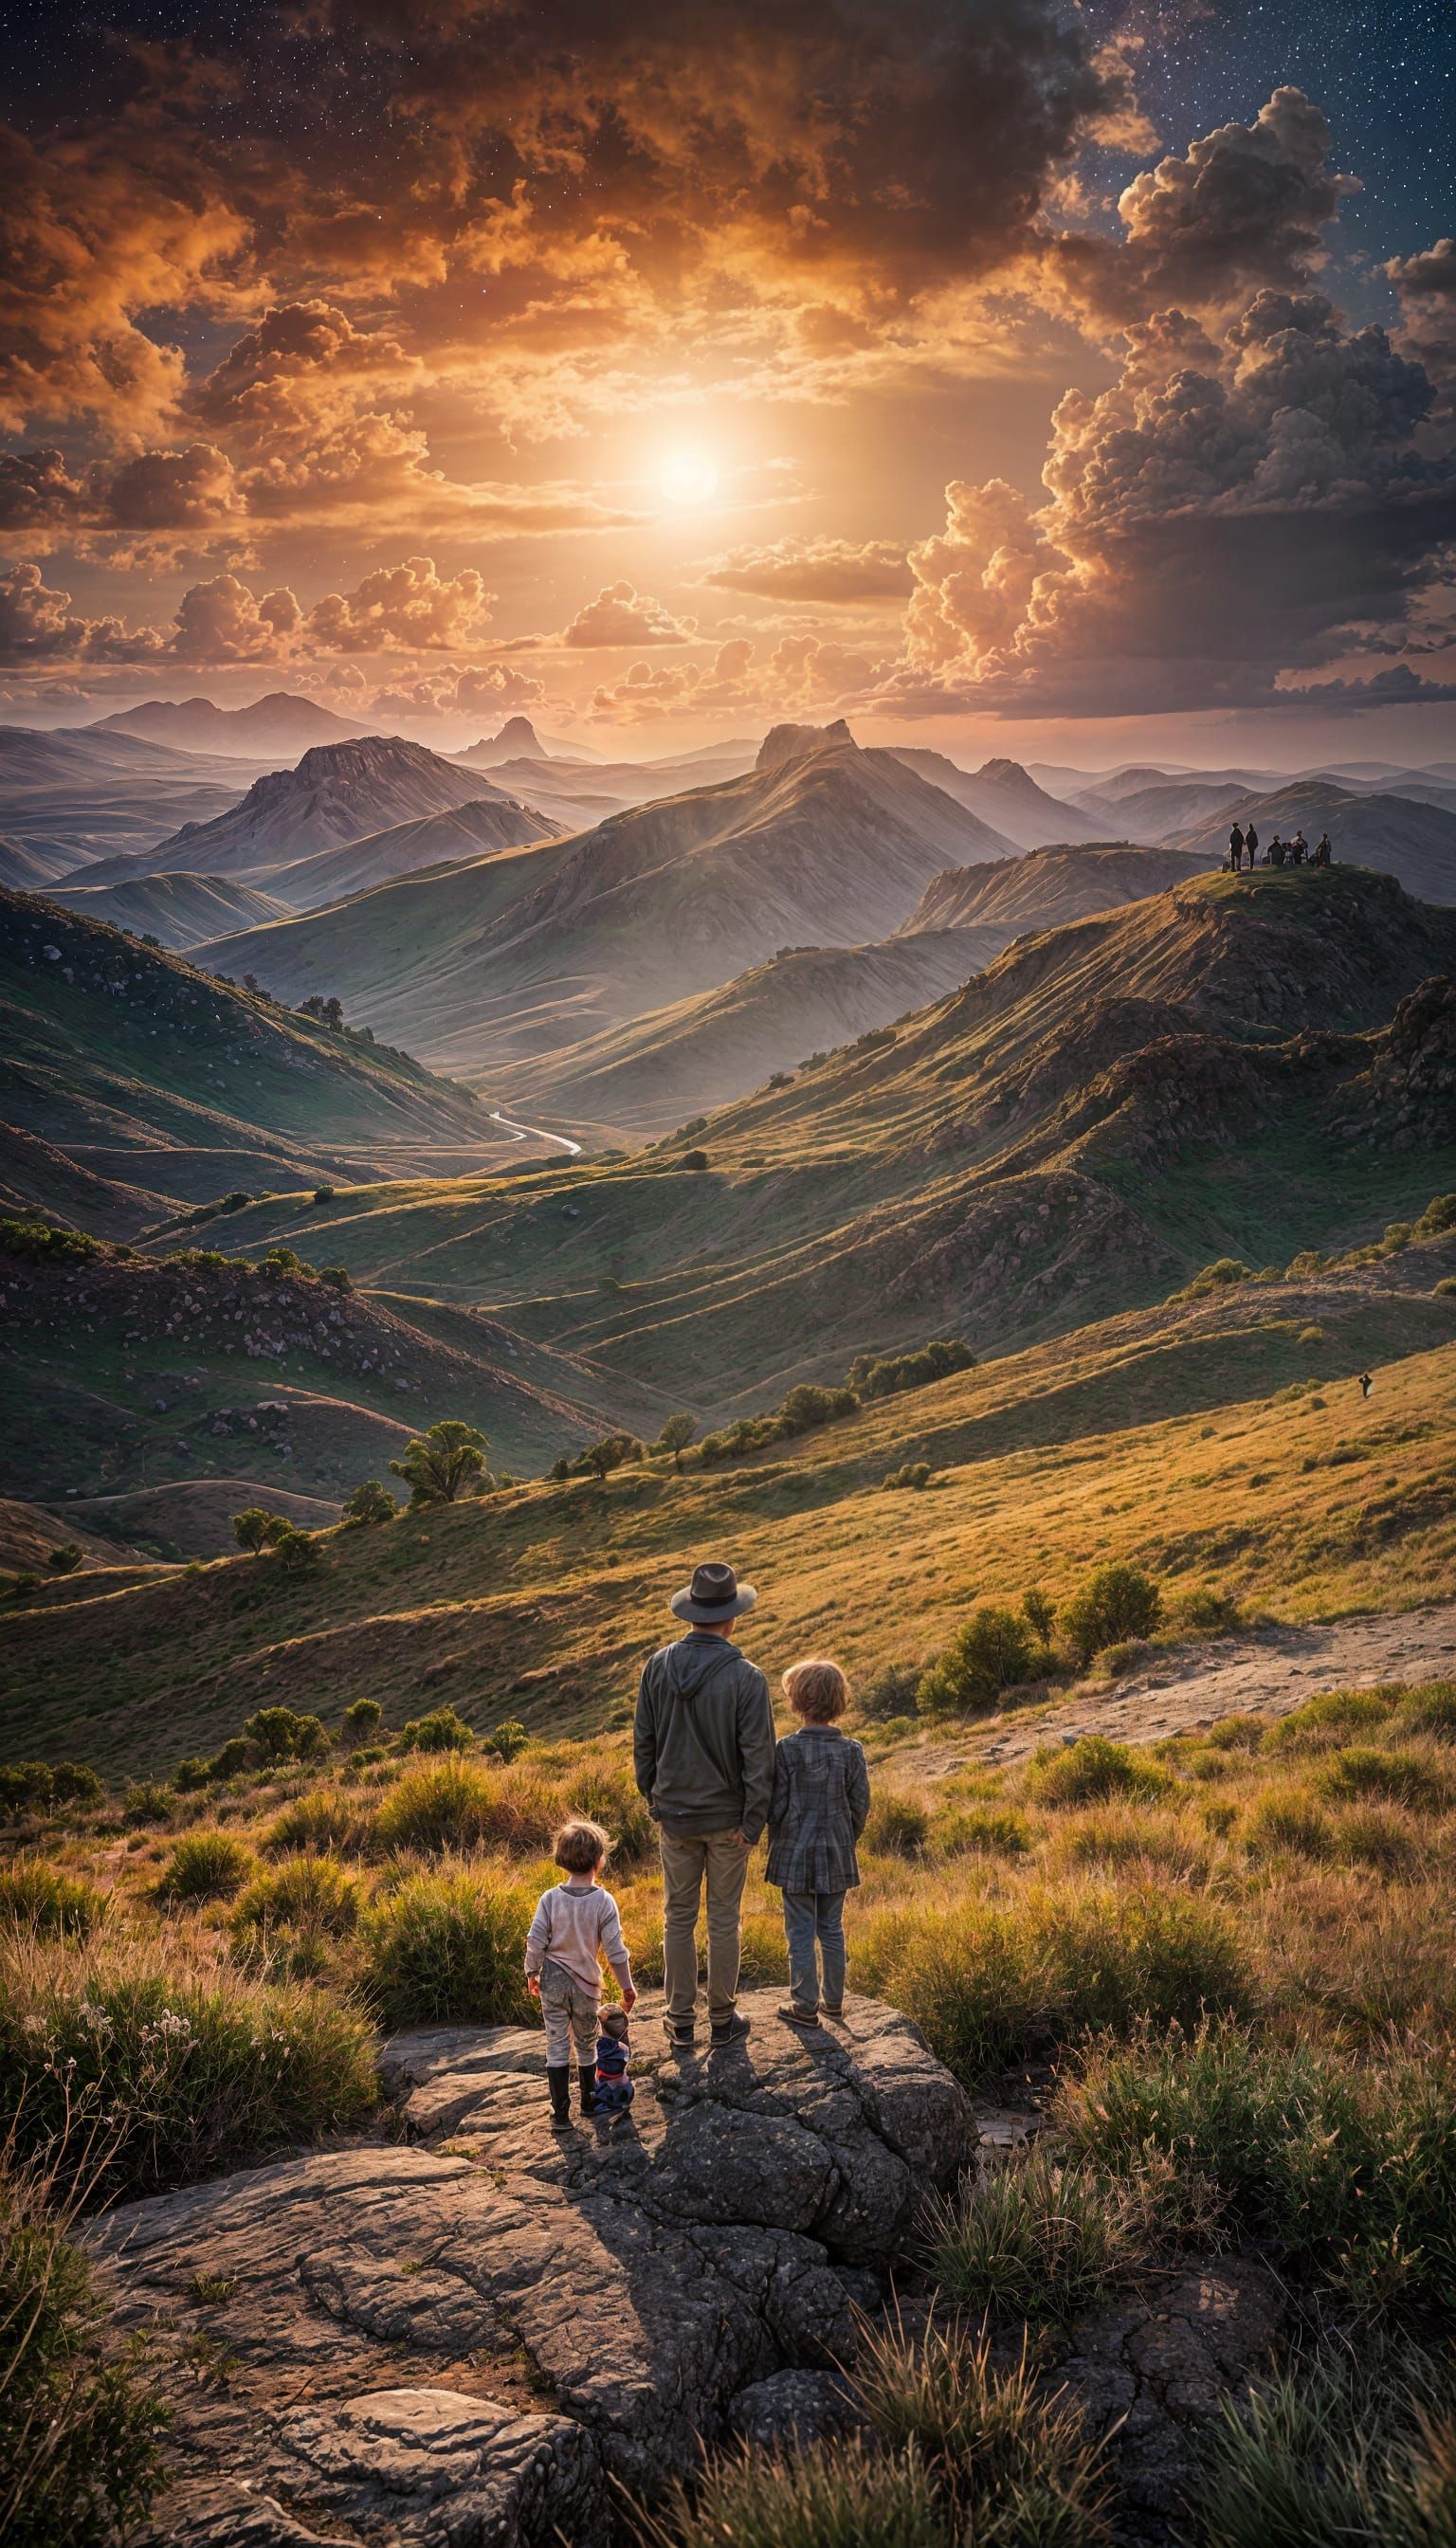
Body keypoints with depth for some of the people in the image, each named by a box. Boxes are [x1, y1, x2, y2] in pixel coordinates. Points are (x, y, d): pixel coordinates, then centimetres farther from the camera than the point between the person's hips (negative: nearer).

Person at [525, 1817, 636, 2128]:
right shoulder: (603, 1901, -14)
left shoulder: (550, 1898, -10)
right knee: (586, 2044, 19)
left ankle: (560, 2111, 9)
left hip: (552, 1981, 0)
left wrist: (532, 1973, 8)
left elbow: (535, 1941, -8)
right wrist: (626, 1985, 1)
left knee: (557, 2044, 9)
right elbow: (615, 1950, -11)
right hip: (586, 1984, 0)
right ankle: (589, 2100, 32)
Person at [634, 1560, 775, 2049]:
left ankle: (680, 2020, 23)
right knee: (724, 1919, 11)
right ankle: (722, 2019, 22)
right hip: (726, 1817, -3)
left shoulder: (658, 1665, -7)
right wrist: (752, 1823, -7)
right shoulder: (746, 1678, -18)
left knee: (679, 1917, 14)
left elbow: (643, 1740, 1)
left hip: (674, 1814, 3)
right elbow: (758, 1756, -16)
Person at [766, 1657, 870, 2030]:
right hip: (837, 1854, 3)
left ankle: (805, 2006, 12)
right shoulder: (851, 1750, -5)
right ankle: (833, 2000, 26)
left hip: (796, 1855, -3)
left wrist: (776, 1842, 8)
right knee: (832, 1930, 16)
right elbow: (860, 1804, 0)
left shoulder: (787, 1749, -15)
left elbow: (777, 1806, -11)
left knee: (801, 1933, 6)